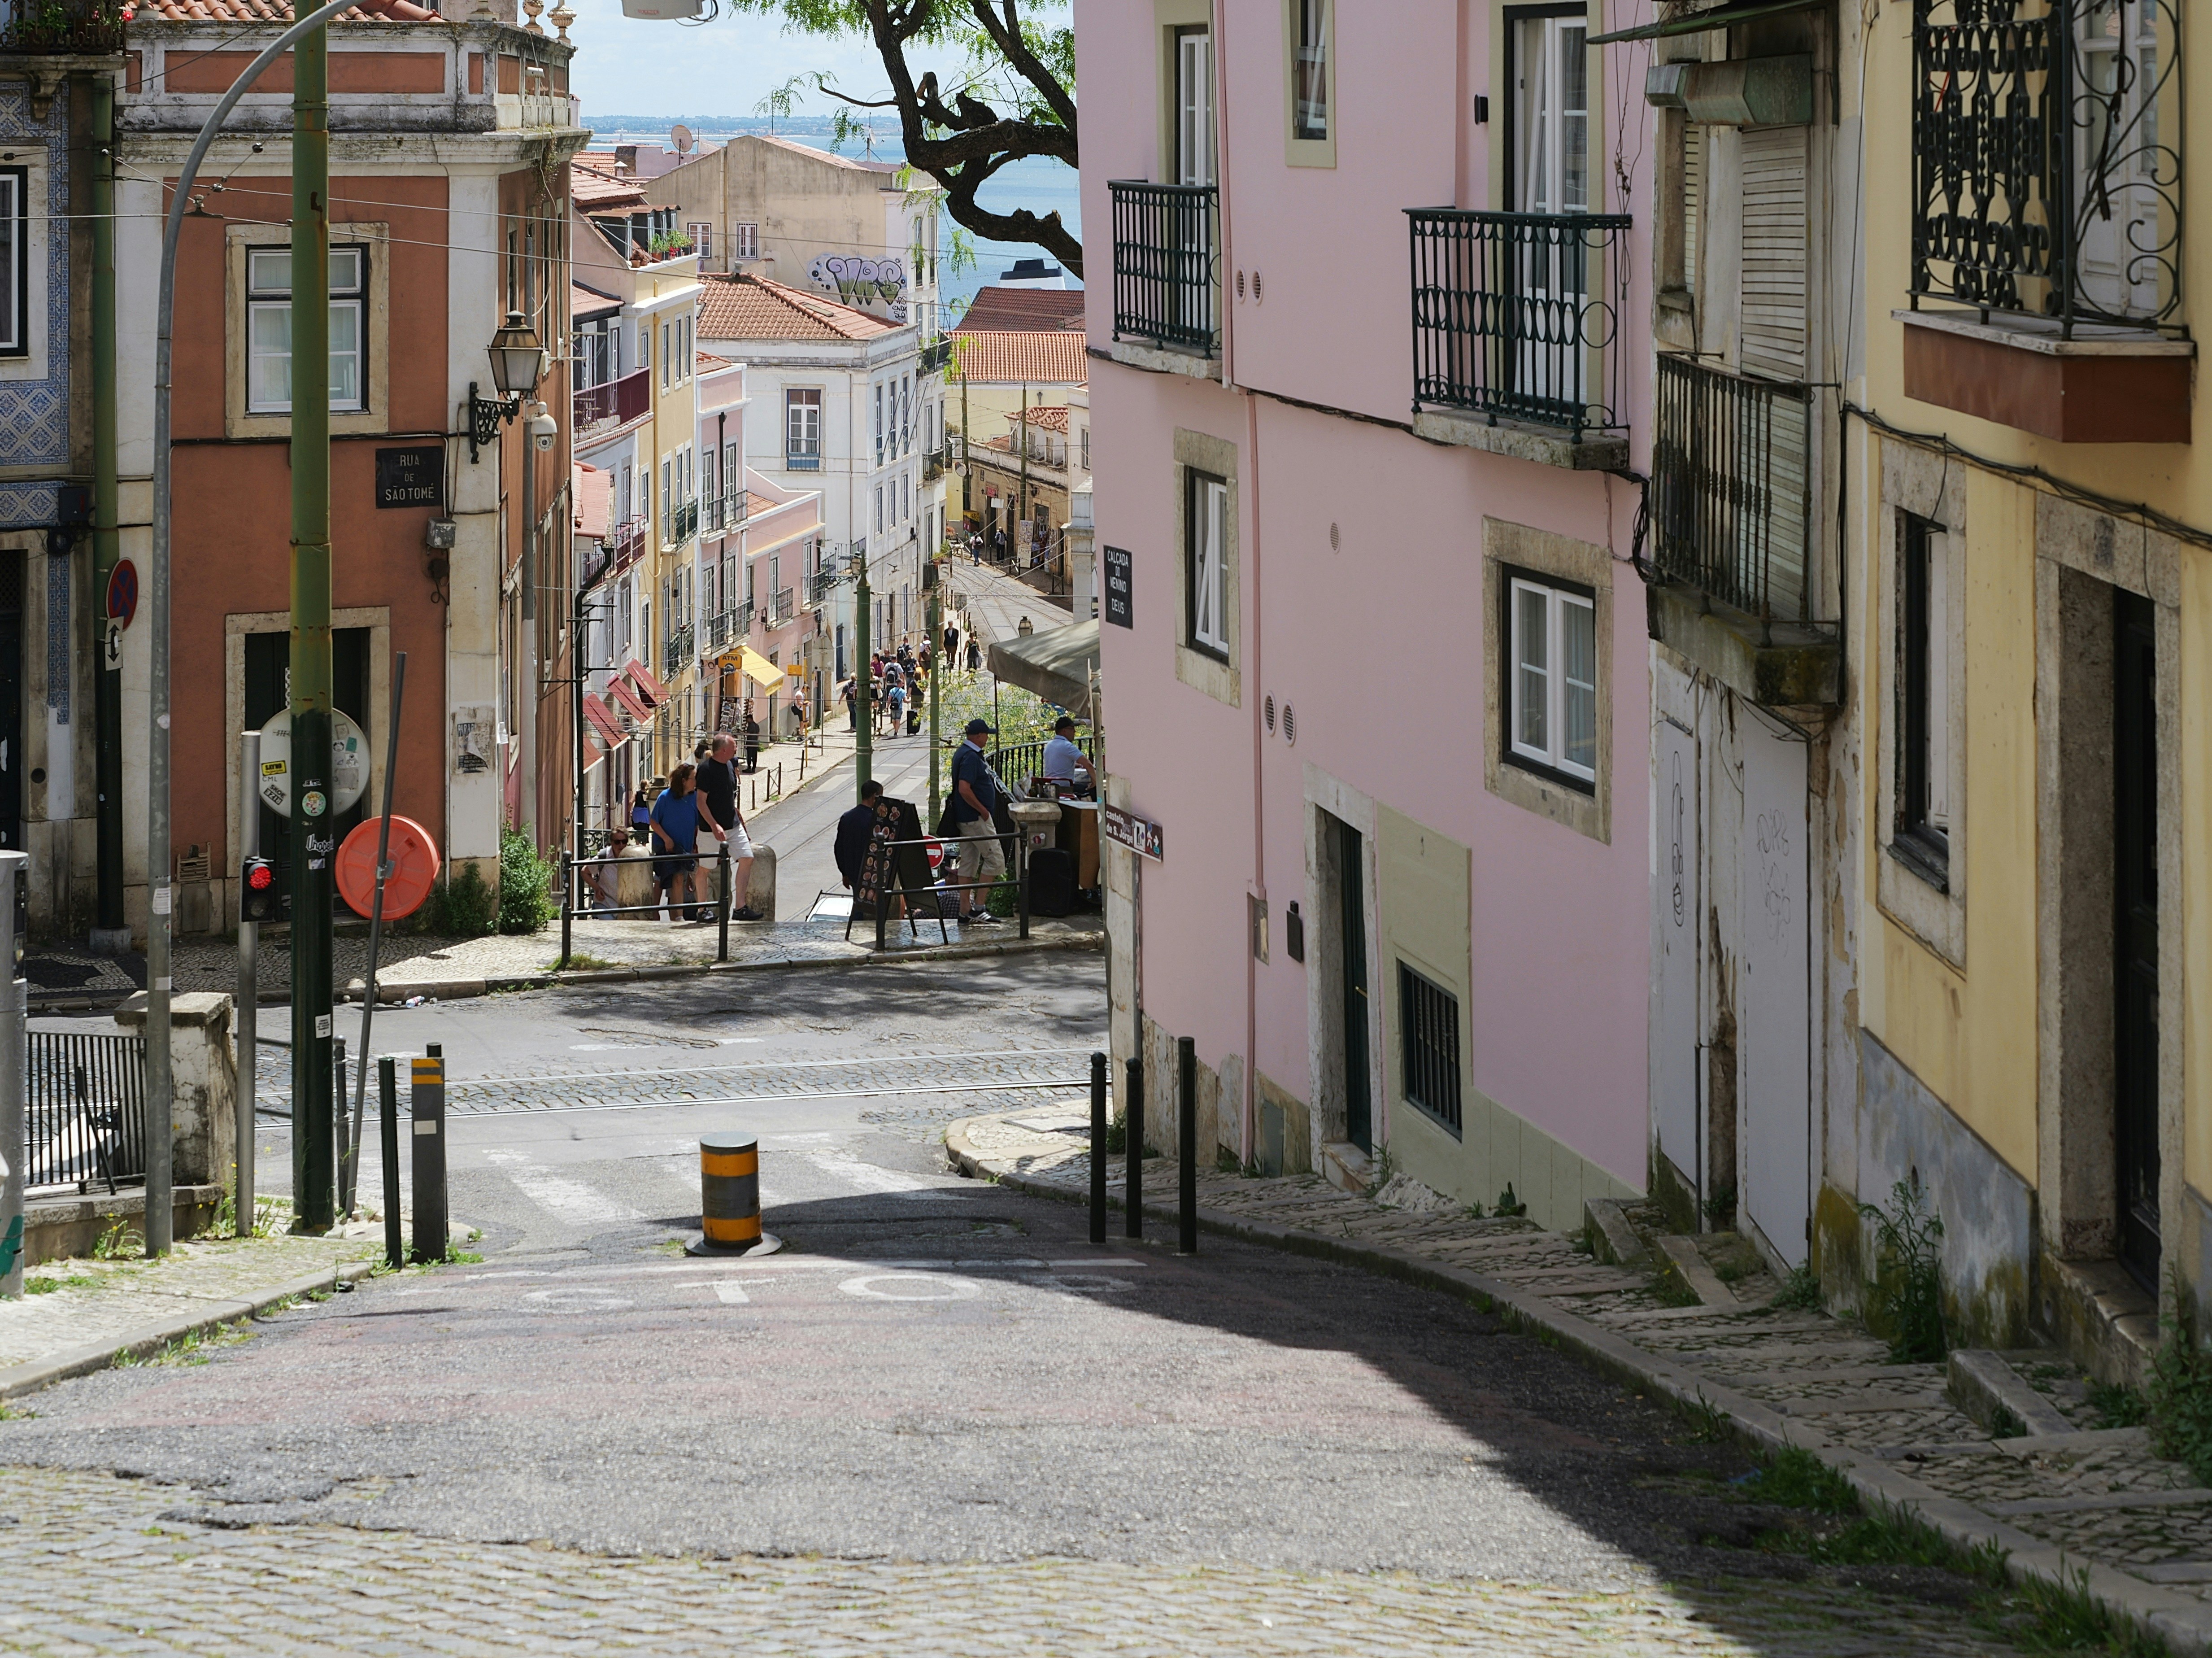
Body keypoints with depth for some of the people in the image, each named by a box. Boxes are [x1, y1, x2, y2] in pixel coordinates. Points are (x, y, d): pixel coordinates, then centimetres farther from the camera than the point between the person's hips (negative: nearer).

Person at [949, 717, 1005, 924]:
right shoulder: (971, 757, -18)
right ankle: (979, 907, -11)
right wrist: (984, 811, -18)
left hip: (966, 819, 11)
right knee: (995, 859, -8)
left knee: (969, 864, 11)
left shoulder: (963, 753, 15)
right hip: (976, 819, -11)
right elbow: (964, 790, -27)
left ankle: (966, 911, 12)